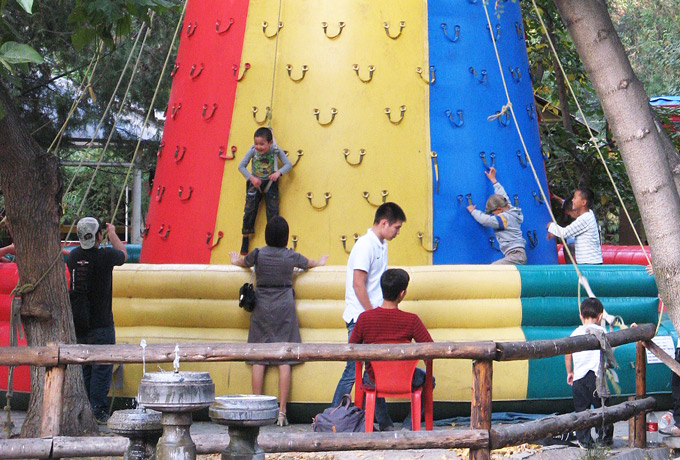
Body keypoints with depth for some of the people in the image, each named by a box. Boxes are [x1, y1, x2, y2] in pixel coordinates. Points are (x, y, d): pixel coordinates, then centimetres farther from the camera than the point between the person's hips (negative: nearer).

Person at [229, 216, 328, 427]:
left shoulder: (258, 254, -2)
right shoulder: (292, 257, 0)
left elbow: (242, 262, 23)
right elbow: (309, 263, 24)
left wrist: (237, 260, 48)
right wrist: (319, 262, 48)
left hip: (261, 307, 0)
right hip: (284, 307, 0)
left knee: (258, 360, 3)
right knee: (284, 360, -1)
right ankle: (282, 412, -5)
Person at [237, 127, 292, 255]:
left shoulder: (276, 151, -16)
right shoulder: (252, 151, -16)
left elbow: (288, 164, -13)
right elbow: (241, 166, -8)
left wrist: (278, 172, -31)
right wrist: (251, 177, -20)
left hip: (270, 183, -1)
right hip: (255, 183, 1)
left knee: (273, 211, -4)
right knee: (249, 211, -1)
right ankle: (245, 239, 13)